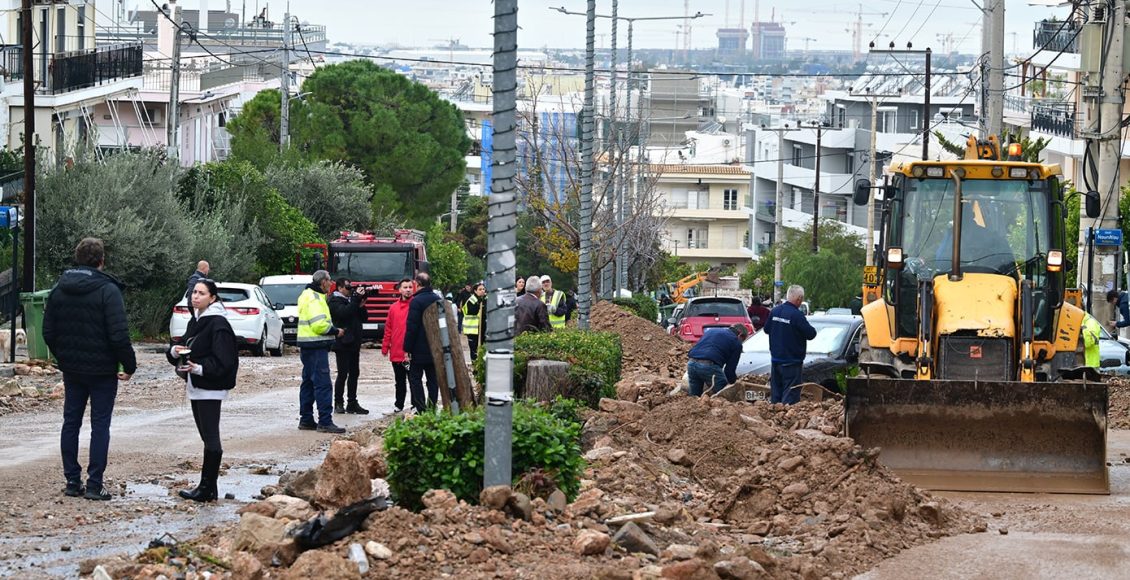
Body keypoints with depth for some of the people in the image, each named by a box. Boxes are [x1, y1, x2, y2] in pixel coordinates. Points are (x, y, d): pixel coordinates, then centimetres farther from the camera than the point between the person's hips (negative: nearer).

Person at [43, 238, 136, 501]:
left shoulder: (59, 289, 3)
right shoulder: (107, 290, -15)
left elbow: (48, 331, 7)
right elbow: (119, 335, -19)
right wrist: (129, 365, -8)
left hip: (71, 370, 5)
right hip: (102, 370, -5)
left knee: (71, 422, 12)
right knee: (100, 425, 1)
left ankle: (72, 481, 13)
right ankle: (94, 484, -1)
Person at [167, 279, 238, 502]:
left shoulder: (218, 324, -14)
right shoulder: (196, 322, 14)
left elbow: (223, 360, -19)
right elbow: (188, 349, 20)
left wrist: (200, 368, -26)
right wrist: (175, 351, 0)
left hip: (210, 389, -9)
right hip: (196, 388, 9)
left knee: (210, 437, -6)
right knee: (207, 436, 12)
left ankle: (208, 488, -5)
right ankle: (207, 487, 16)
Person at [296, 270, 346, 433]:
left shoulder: (307, 295, 18)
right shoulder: (315, 299, -15)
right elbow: (319, 325, -23)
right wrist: (336, 331, -9)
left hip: (307, 346, 11)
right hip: (316, 346, -11)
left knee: (308, 382, 15)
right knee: (323, 384, -12)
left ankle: (306, 420, 19)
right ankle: (325, 422, -15)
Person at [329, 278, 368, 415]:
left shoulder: (351, 300, 17)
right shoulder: (334, 301, -6)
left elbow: (362, 319, 16)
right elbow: (344, 312, -24)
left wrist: (361, 306, -2)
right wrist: (356, 298, -21)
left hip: (354, 343, 8)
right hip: (343, 343, -8)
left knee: (354, 373, 8)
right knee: (343, 374, -8)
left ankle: (352, 404, 12)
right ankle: (338, 404, -2)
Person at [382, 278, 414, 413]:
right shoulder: (393, 308, 9)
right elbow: (388, 329, 11)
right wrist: (385, 347, 7)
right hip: (396, 353, 4)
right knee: (399, 381, 13)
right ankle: (399, 406, 22)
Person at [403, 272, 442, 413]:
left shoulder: (416, 301, -13)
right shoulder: (439, 300, 8)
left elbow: (411, 327, -15)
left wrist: (407, 349, -11)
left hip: (419, 349, -6)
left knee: (415, 378, -1)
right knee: (433, 379, 10)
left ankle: (421, 409, -8)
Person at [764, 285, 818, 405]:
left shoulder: (775, 311, 2)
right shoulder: (797, 315, -19)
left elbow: (766, 329, 15)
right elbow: (811, 334, -15)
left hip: (775, 360, 7)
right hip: (791, 362, -7)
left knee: (775, 394, 14)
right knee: (790, 395, -3)